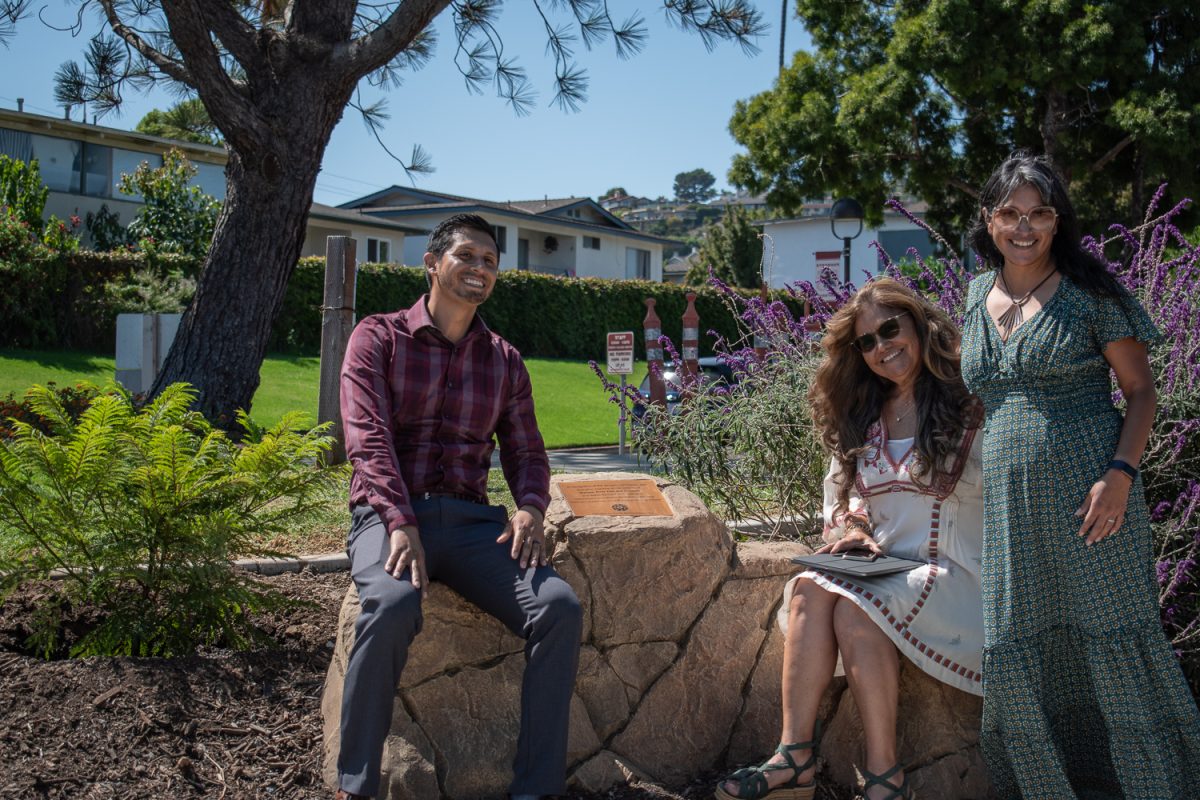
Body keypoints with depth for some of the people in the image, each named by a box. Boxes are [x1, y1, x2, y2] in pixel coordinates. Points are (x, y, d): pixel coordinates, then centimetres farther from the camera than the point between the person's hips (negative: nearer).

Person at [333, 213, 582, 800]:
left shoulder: (505, 361, 18)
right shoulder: (378, 338, 6)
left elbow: (526, 451, 15)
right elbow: (368, 439, -7)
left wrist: (530, 507, -9)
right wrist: (400, 525, -22)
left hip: (470, 520, 4)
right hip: (388, 514, -3)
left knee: (559, 608, -22)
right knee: (393, 604, -37)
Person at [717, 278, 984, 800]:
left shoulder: (970, 404, -4)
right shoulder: (863, 416, 16)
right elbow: (840, 495, 20)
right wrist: (855, 532, 1)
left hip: (953, 569, -5)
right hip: (881, 563, 5)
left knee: (857, 609, -31)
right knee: (810, 589, -25)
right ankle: (795, 758, -28)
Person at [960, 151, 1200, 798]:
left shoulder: (1089, 293, -1)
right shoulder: (977, 297, 12)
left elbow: (1140, 388, -2)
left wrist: (1120, 473, -15)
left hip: (1089, 496, -5)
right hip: (1009, 505, 5)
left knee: (1112, 646, 0)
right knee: (1014, 657, 7)